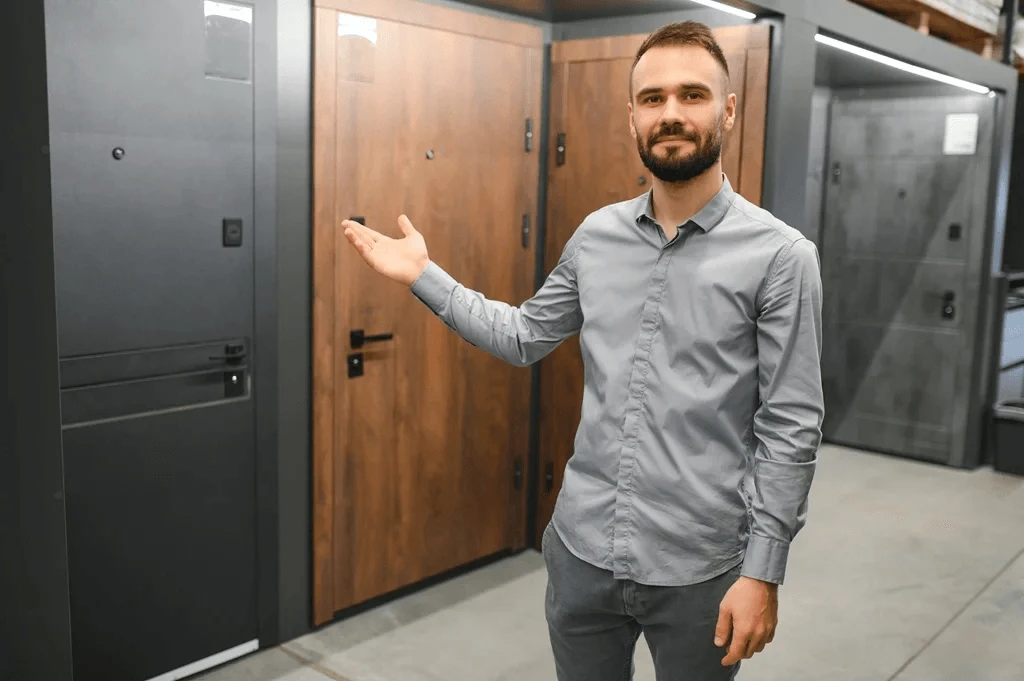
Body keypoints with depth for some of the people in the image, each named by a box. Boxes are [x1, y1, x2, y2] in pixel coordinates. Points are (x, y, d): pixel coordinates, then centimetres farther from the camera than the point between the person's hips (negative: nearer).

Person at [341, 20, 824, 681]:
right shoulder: (597, 235, 2)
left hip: (696, 572, -3)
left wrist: (764, 572, -12)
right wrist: (423, 274, 10)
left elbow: (791, 428, -10)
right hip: (581, 551, 4)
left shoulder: (779, 255, -11)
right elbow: (523, 336, 14)